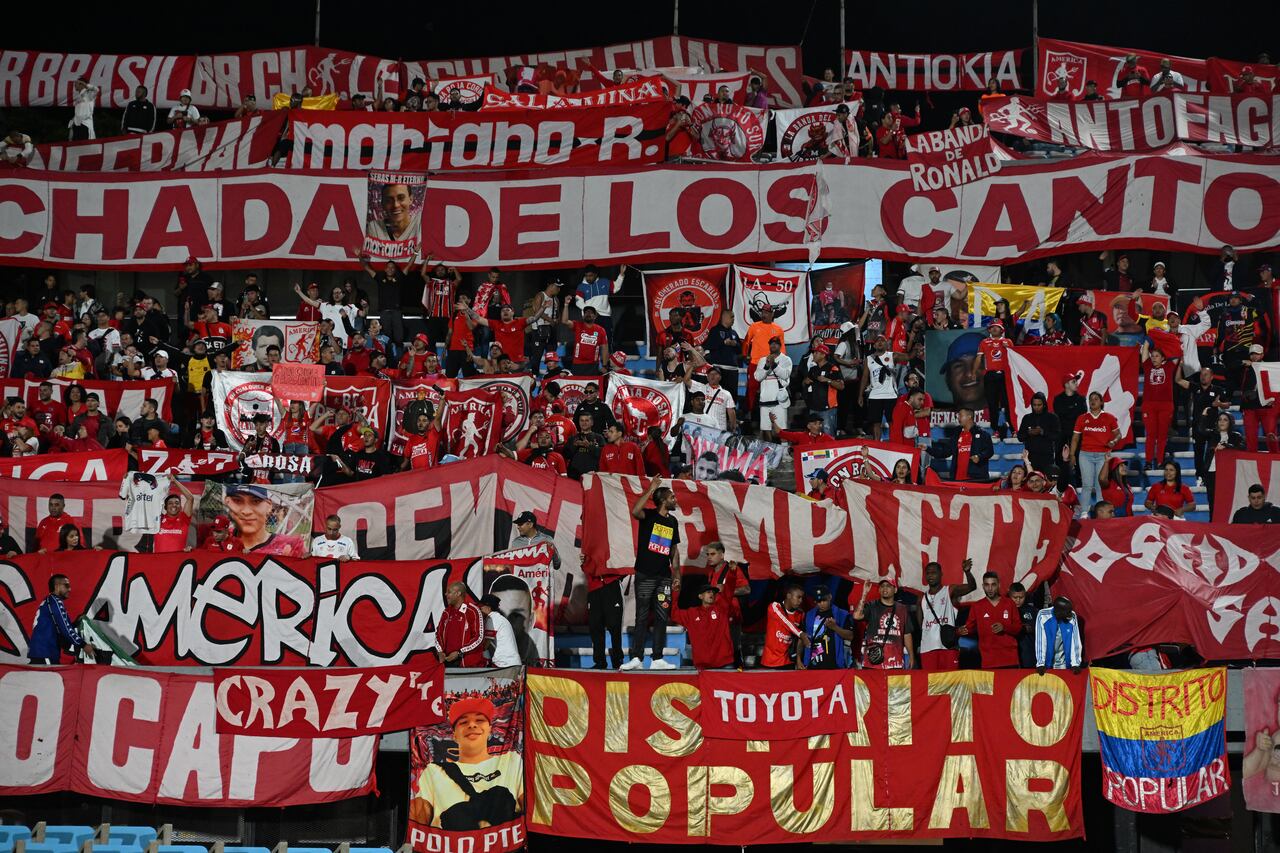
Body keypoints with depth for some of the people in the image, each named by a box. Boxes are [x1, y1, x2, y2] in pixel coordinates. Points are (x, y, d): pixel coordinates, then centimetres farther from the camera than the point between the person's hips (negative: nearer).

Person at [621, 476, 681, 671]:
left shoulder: (672, 521, 13)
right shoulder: (649, 515, -4)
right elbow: (634, 511, -28)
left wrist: (677, 574, 12)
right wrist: (650, 489, -24)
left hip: (664, 577, 5)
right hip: (645, 575, -5)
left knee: (661, 618, 4)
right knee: (642, 617, -4)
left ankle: (657, 659, 8)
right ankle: (636, 659, -1)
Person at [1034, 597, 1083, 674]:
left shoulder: (1072, 617, -12)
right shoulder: (1043, 616, -18)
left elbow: (1075, 641, -11)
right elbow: (1040, 641, -17)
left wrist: (1075, 663, -18)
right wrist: (1040, 664, -19)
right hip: (1047, 662, -1)